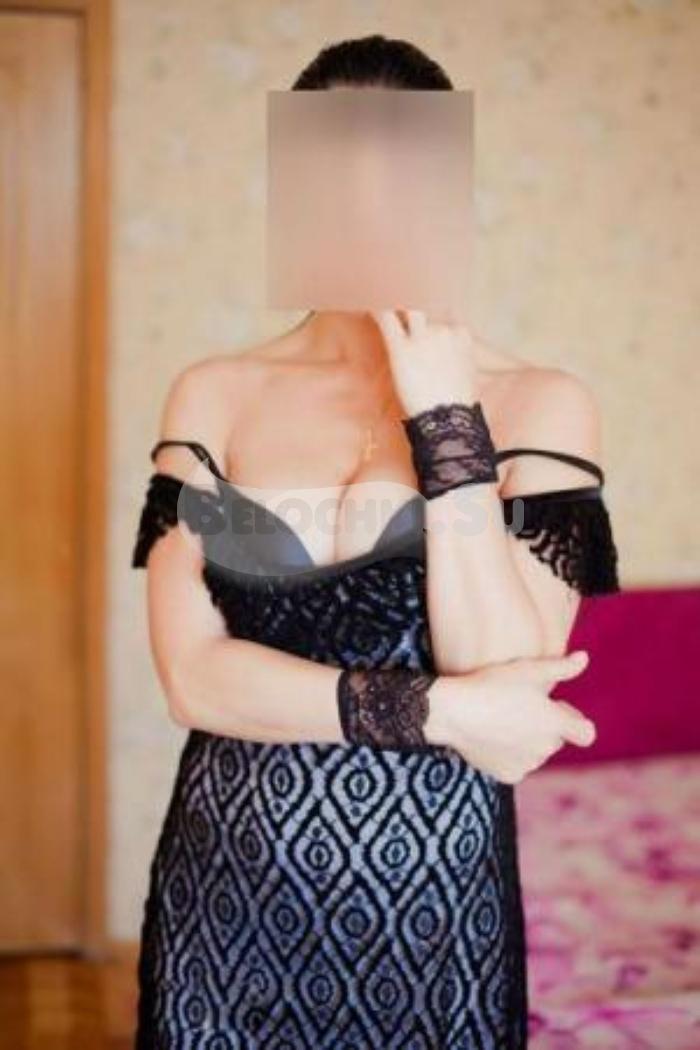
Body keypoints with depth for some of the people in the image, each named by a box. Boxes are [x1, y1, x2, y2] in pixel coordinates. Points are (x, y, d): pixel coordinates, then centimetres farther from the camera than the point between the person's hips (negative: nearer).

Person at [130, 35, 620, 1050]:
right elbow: (192, 672, -9)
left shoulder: (538, 402, -7)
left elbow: (506, 682, -16)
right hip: (227, 889, 2)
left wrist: (446, 424, -19)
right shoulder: (215, 394, -1)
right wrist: (435, 706, -17)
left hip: (429, 896, -1)